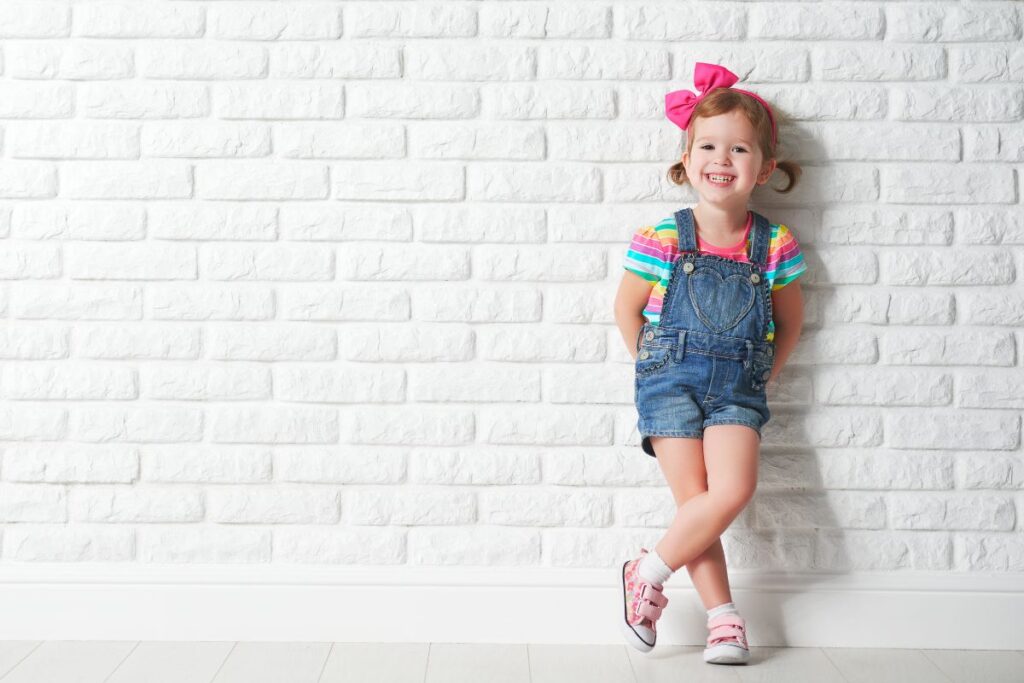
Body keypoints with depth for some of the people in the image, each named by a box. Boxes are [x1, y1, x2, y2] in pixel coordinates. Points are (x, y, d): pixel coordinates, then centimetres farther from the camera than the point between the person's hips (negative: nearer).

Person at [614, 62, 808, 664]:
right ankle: (724, 617, 5)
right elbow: (627, 308, 6)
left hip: (738, 388, 2)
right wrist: (656, 370, 8)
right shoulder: (663, 241, -7)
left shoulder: (775, 246, -2)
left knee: (733, 490, -17)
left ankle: (648, 573, 0)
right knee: (695, 500, -7)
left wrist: (762, 376, 9)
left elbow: (789, 321, 13)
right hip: (671, 383, -1)